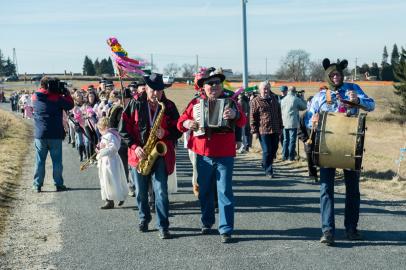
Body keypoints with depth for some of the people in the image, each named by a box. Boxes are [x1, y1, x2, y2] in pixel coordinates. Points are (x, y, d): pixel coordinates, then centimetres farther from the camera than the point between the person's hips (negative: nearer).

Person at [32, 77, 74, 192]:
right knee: (57, 160, 6)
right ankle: (58, 184, 10)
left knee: (40, 160, 9)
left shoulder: (35, 97, 0)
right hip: (55, 135, -3)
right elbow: (70, 105, -5)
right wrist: (66, 93, 5)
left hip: (40, 135, 3)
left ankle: (37, 185, 11)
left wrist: (60, 93, 10)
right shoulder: (57, 98, -12)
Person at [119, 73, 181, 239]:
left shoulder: (169, 106, 1)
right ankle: (144, 218, 33)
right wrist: (135, 146, -11)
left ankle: (163, 226, -1)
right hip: (139, 154, 1)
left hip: (161, 154, -1)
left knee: (161, 191, -8)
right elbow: (123, 128, 0)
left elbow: (178, 130, 5)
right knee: (141, 191, 12)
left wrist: (165, 133, -16)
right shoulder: (135, 105, 0)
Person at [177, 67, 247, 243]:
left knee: (225, 192, -4)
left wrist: (235, 115, -32)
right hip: (203, 154, 3)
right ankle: (206, 222, 31)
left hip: (225, 154, -2)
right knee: (204, 191, 14)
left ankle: (226, 230, 1)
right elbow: (181, 121, 8)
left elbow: (242, 122, -10)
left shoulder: (229, 100, 0)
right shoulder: (196, 102, 5)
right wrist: (186, 124, -15)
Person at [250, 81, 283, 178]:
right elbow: (252, 117, -5)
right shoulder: (255, 101, -2)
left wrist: (280, 127, 17)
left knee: (274, 150, 9)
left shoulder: (274, 100, 15)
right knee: (267, 151, -5)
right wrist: (254, 131, -10)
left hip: (275, 130, 5)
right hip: (263, 131, -5)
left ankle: (265, 165, 29)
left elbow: (279, 114, 21)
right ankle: (268, 171, 4)